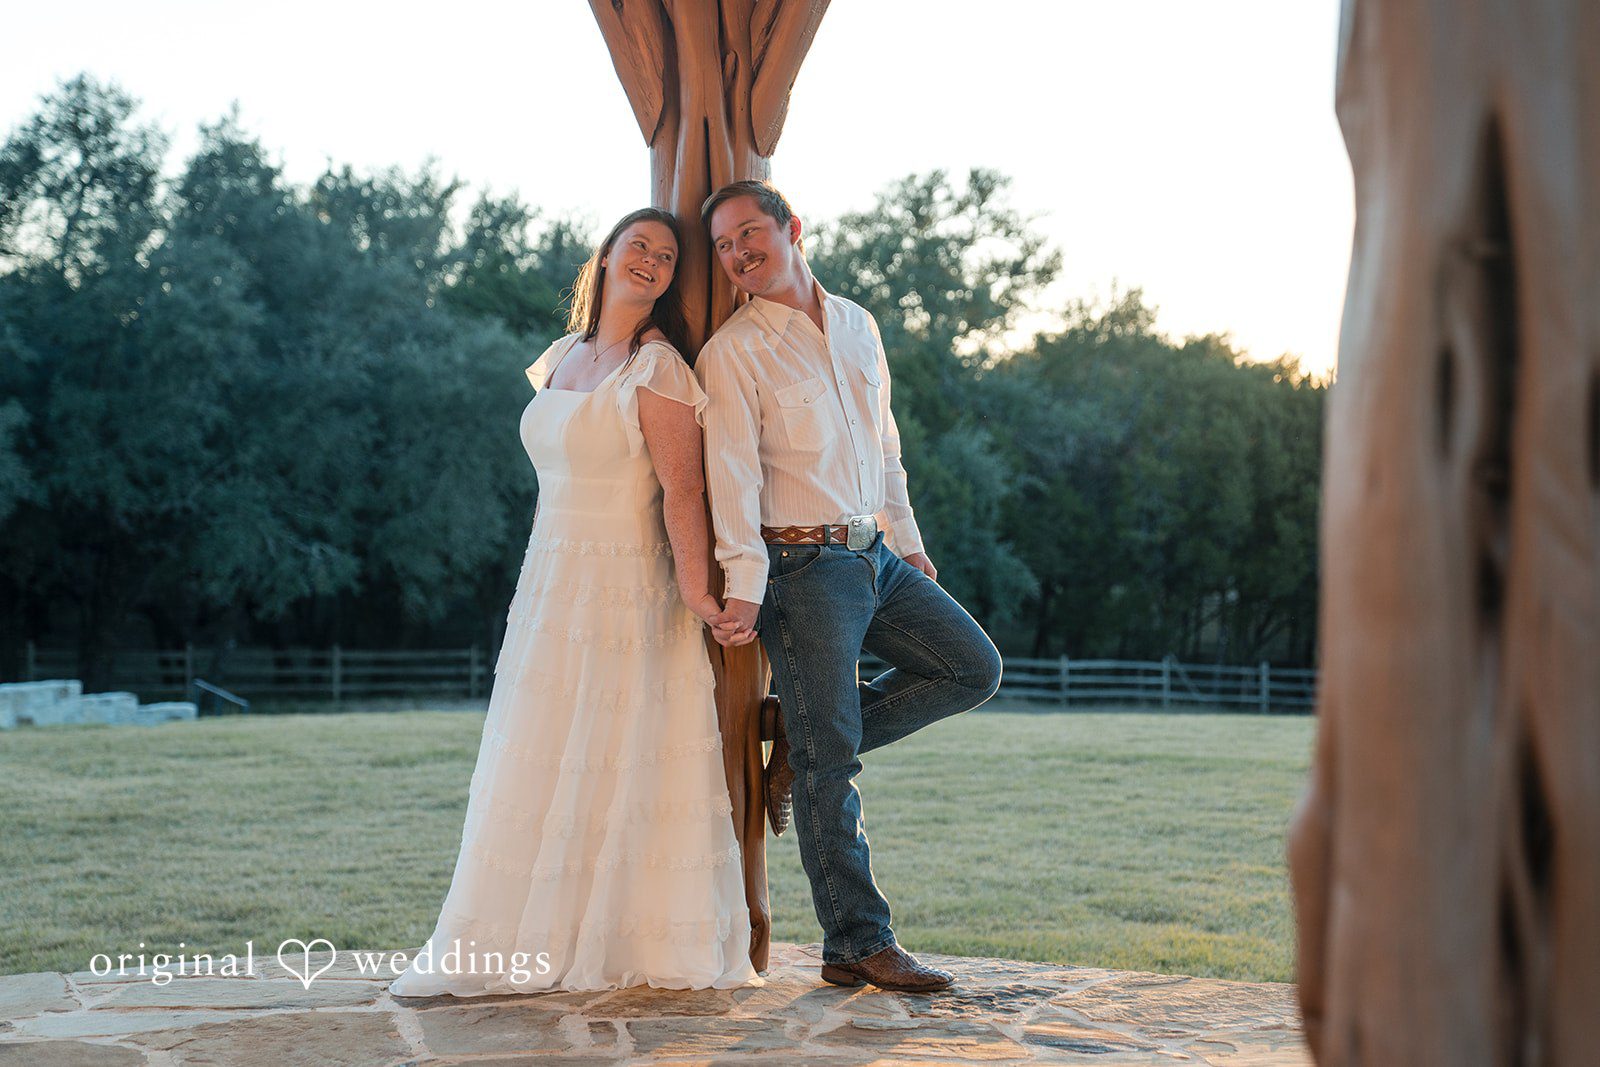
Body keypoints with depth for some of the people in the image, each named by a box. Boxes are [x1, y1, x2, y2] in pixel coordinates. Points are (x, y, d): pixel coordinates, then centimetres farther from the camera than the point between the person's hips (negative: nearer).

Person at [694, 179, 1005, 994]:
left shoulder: (857, 326, 13)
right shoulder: (731, 353, -6)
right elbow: (733, 474, -15)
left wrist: (908, 542, 22)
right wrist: (743, 589, -23)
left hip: (876, 557, 7)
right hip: (803, 565, -7)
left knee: (973, 667, 6)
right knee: (828, 761, -6)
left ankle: (808, 741, 12)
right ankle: (856, 945, -1)